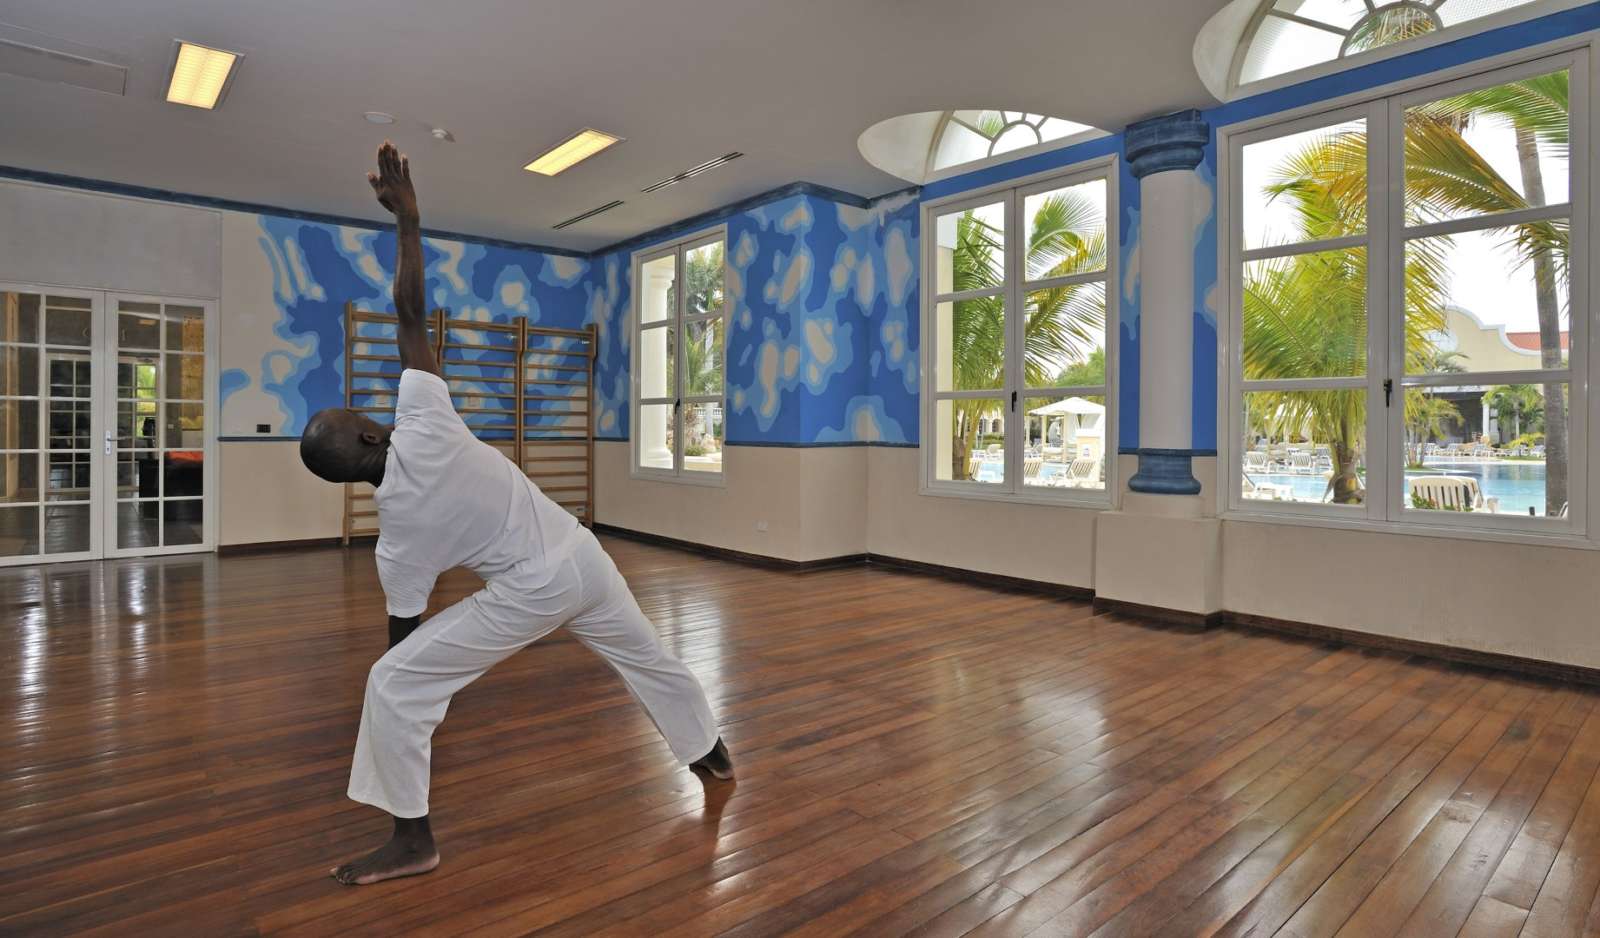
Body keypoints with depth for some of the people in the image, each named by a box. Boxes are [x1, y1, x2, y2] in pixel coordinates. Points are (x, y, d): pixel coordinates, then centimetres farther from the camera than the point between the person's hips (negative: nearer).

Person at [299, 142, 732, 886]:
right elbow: (411, 314, -15)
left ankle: (413, 841, 15)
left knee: (393, 687, 8)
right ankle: (711, 755, 45)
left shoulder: (396, 534, -10)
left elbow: (405, 629, 1)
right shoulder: (422, 426, -11)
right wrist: (408, 217, -9)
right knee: (646, 657, 25)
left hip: (530, 591, -4)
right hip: (582, 557, 5)